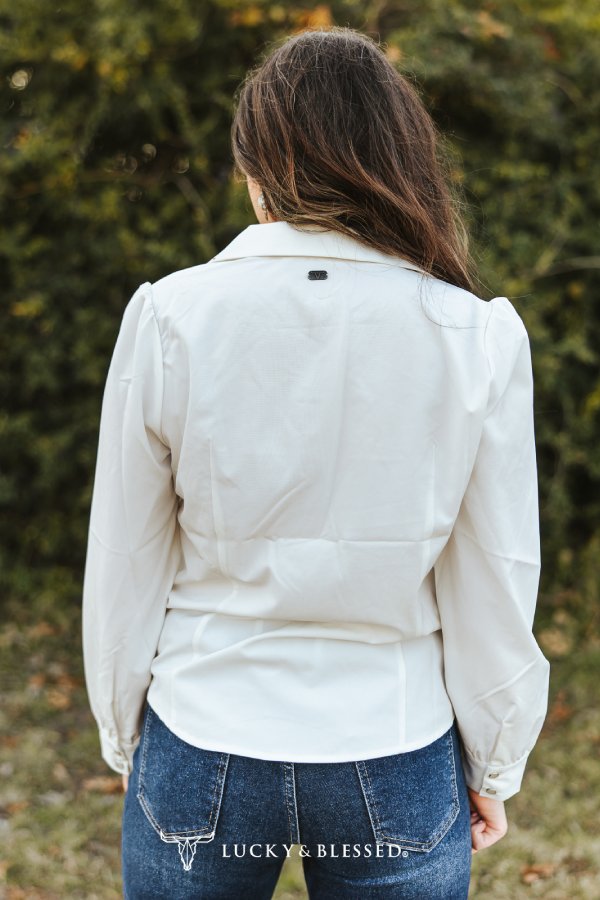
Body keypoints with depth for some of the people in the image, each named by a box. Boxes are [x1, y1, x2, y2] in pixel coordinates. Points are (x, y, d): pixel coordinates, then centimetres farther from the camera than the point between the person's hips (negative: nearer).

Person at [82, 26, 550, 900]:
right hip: (396, 767, 0)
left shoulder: (170, 316, -11)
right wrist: (493, 768, 10)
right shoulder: (479, 337, -11)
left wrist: (123, 738, 12)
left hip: (202, 756, 0)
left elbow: (124, 569, -3)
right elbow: (496, 586, -5)